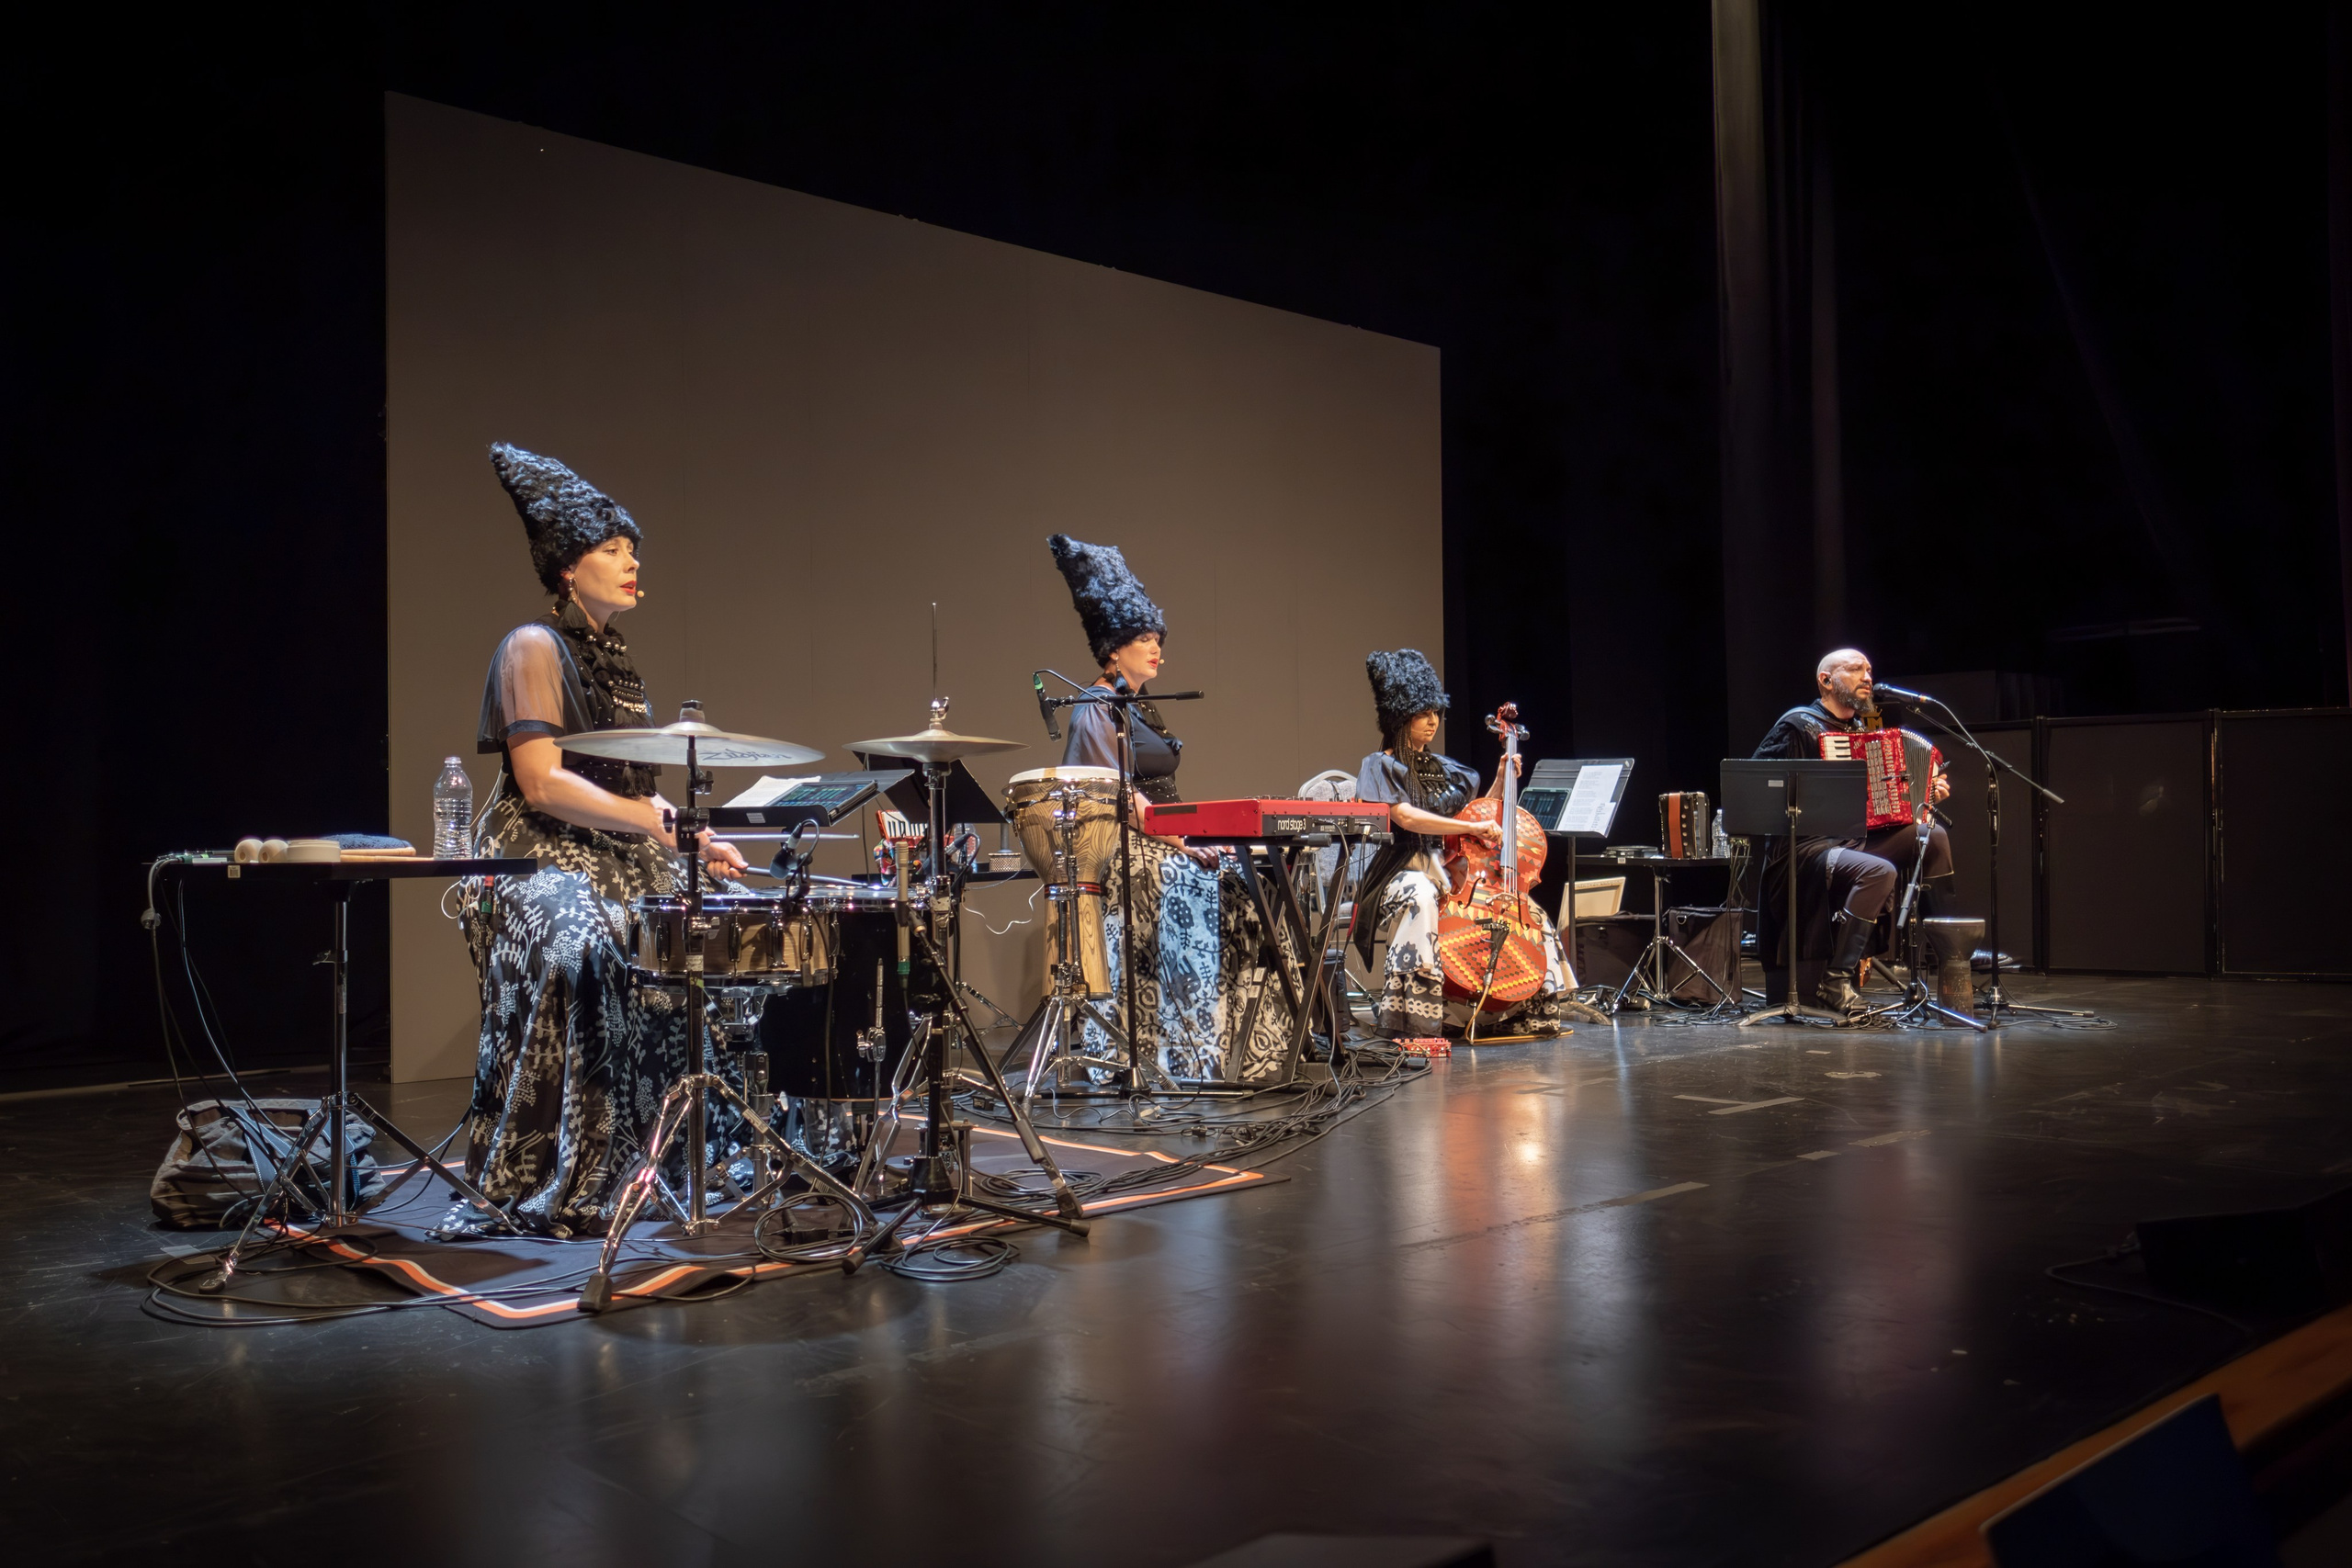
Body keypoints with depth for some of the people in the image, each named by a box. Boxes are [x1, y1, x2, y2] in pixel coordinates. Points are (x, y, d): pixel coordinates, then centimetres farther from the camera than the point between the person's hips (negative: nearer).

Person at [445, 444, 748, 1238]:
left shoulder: (613, 656, 18)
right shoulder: (533, 646, -8)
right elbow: (542, 784, -18)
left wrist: (693, 839, 6)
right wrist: (651, 819, -22)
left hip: (615, 858, 9)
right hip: (541, 860, -9)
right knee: (578, 952, -35)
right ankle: (514, 1192, -27)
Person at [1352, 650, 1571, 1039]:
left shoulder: (1442, 769, 19)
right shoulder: (1381, 766, -3)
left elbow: (1478, 814, 24)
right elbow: (1405, 817, -20)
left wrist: (1501, 782, 9)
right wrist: (1471, 827, -25)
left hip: (1449, 870, 7)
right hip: (1405, 871, -7)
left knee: (1519, 903, -9)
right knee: (1421, 899, -41)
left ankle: (1534, 1012, 5)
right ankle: (1411, 1018, -41)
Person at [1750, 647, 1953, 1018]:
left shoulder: (1862, 729, 22)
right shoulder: (1799, 725, -4)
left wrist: (1929, 790, 10)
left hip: (1859, 840, 8)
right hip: (1809, 847, -8)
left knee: (1932, 834, -8)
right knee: (1879, 871, -31)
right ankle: (1837, 981, -25)